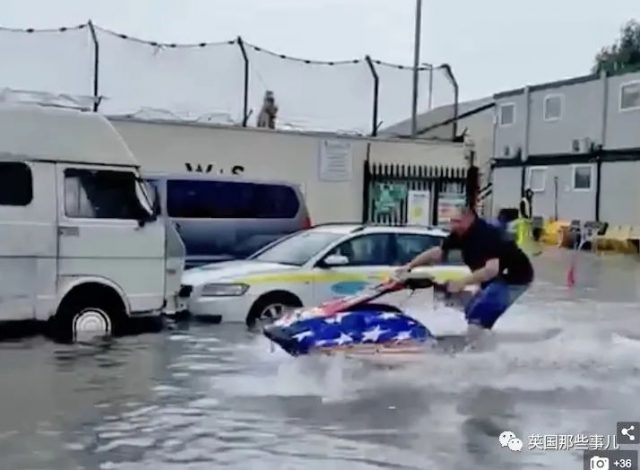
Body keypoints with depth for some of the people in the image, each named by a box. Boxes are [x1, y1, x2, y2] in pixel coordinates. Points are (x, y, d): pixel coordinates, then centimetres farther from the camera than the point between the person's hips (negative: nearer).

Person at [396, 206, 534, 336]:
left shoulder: (486, 235, -27)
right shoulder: (460, 234, -1)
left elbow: (491, 269, -37)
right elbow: (437, 252, 5)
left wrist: (462, 282, -35)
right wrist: (410, 266, -1)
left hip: (514, 277, -10)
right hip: (498, 277, 10)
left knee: (478, 315, -19)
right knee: (472, 311, 18)